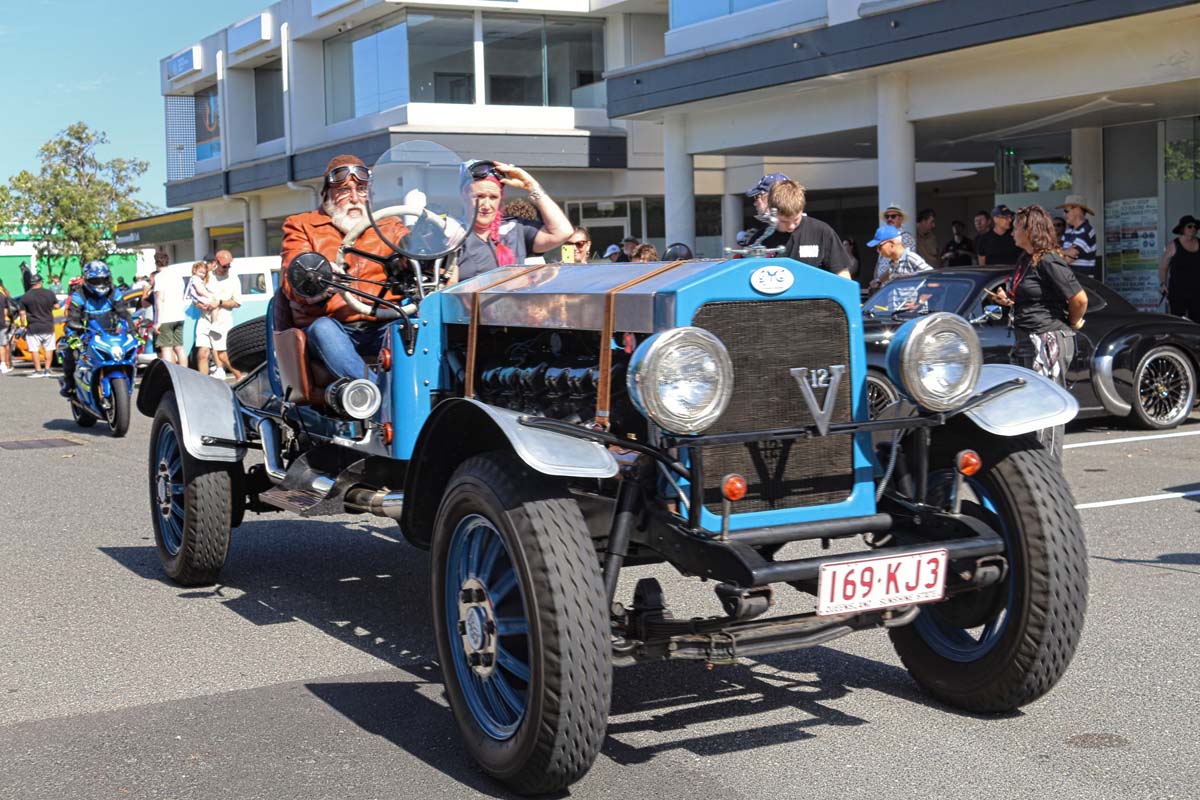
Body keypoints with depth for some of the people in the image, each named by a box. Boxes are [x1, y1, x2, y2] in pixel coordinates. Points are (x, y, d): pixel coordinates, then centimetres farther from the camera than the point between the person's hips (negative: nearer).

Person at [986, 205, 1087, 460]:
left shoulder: (1048, 262, -16)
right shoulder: (1025, 260, 15)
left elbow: (1080, 299, -19)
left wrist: (1072, 324, -3)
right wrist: (1008, 301, 9)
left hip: (1048, 341, -10)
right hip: (1027, 342, 10)